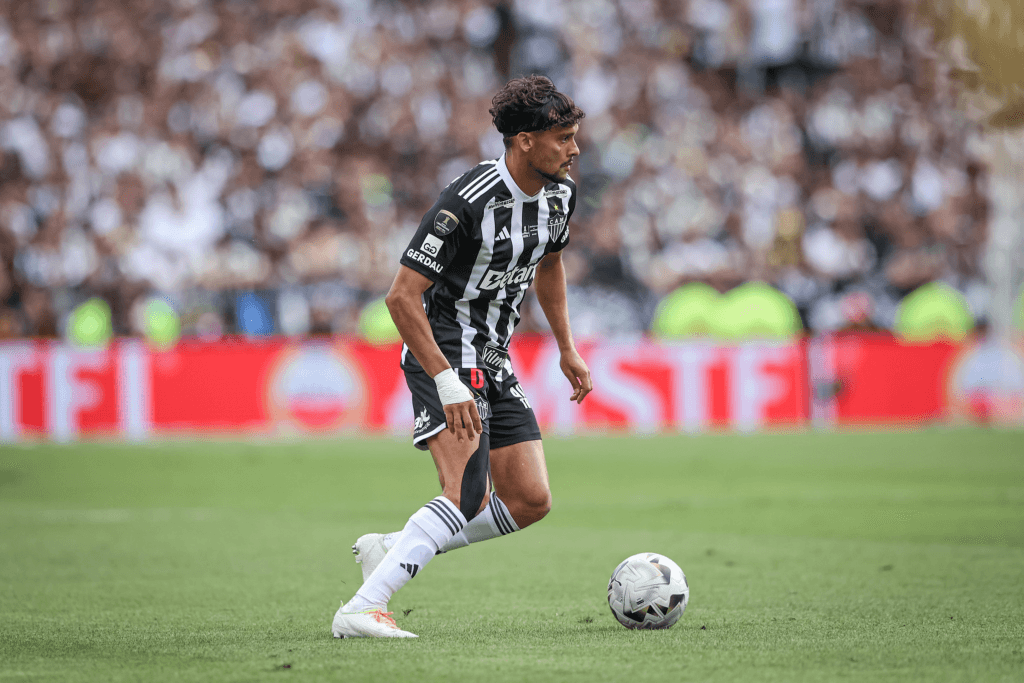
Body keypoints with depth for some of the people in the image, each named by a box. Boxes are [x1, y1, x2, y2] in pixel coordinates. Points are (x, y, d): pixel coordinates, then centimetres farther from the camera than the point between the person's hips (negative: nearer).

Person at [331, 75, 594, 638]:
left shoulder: (560, 193, 2)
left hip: (493, 360, 8)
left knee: (530, 502, 2)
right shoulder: (469, 201, -24)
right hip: (444, 352, -8)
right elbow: (401, 296, -24)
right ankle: (361, 610, -26)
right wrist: (447, 384, -29)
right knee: (468, 495, -25)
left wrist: (567, 350, 22)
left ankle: (389, 550, 13)